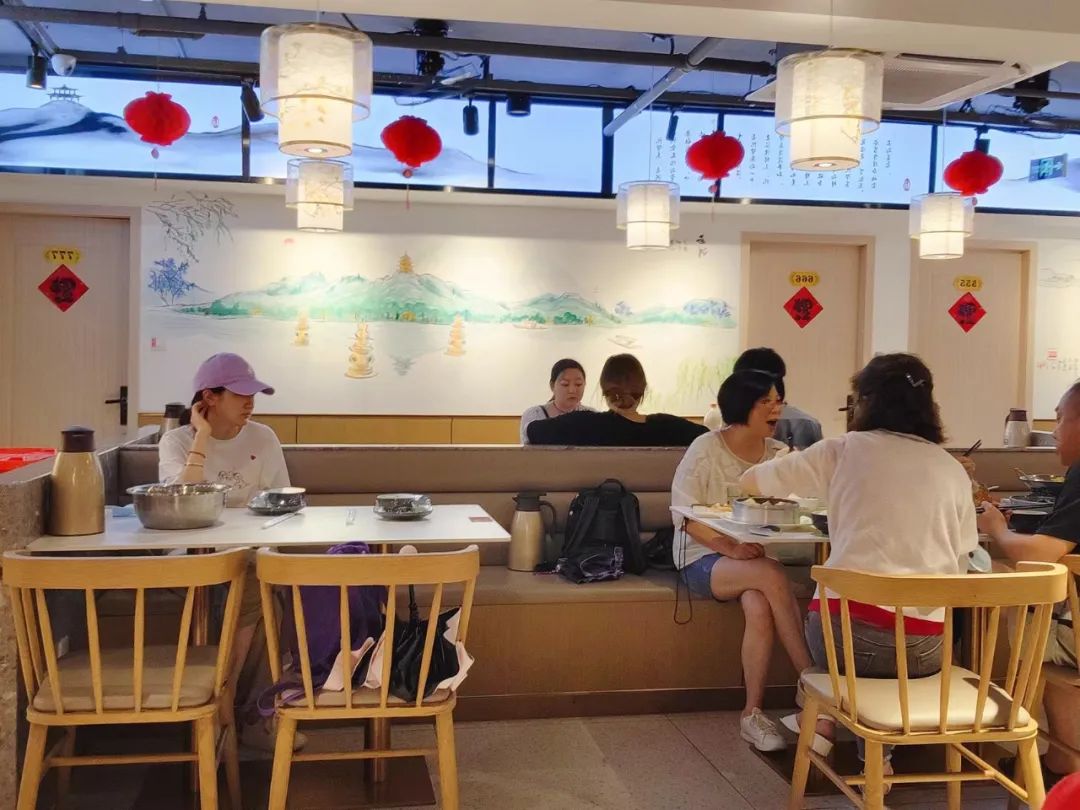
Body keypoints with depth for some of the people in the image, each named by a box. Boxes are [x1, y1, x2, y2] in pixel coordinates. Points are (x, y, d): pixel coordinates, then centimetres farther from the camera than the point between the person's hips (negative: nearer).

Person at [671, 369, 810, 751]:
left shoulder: (780, 454, 7)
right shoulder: (706, 449, -6)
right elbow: (684, 515, -11)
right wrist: (729, 546, -25)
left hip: (756, 558, 3)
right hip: (703, 556, -3)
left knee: (760, 607, -32)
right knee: (773, 576, -33)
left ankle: (753, 712, -19)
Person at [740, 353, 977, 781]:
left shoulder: (844, 450, 2)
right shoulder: (954, 471, 8)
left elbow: (751, 481, 11)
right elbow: (960, 562, 12)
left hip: (849, 632, -2)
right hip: (927, 646, 2)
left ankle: (826, 721, 30)